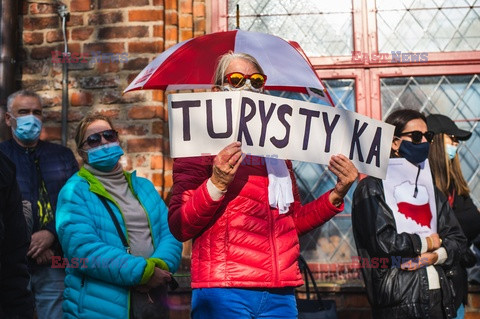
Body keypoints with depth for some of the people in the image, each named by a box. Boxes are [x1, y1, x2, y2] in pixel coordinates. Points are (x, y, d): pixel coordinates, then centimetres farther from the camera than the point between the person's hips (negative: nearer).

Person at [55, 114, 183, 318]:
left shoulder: (143, 186, 12)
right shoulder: (75, 192, -4)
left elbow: (170, 233, 4)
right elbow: (82, 248, -18)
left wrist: (160, 266, -17)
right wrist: (143, 272, -20)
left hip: (153, 300, 5)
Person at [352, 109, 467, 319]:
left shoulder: (430, 188, 15)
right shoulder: (372, 189, -5)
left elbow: (457, 238, 12)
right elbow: (382, 241, -17)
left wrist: (435, 255, -8)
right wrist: (426, 243, -4)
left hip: (437, 295, 6)